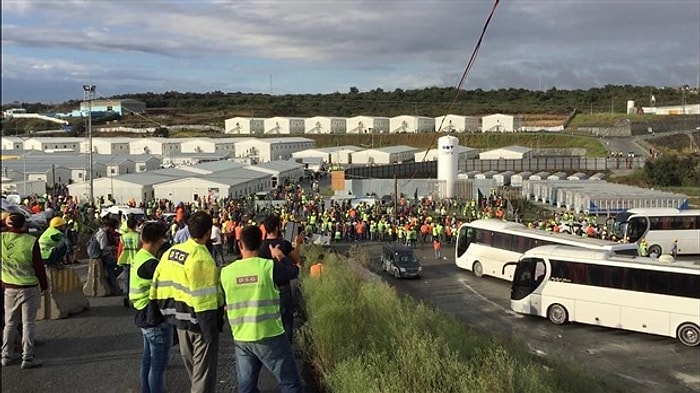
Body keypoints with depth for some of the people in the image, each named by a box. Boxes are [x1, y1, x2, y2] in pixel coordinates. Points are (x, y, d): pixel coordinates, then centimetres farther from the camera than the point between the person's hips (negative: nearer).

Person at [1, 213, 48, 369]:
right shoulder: (31, 241, -16)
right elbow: (39, 266, -10)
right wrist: (44, 285, 3)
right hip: (29, 288, -4)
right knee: (28, 323, 2)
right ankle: (27, 358, 5)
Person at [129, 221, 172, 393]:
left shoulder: (138, 257, 6)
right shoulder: (150, 263, -24)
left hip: (145, 318, 10)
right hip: (157, 320, -10)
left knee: (148, 361, 20)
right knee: (158, 366, 2)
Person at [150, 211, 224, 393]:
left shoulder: (170, 252, 1)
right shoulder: (203, 259, -22)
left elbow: (157, 287, 6)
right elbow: (204, 302, -24)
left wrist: (168, 312, 15)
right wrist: (211, 333, -19)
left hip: (179, 318, 8)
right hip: (198, 323, -8)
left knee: (191, 368, 25)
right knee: (203, 374, 6)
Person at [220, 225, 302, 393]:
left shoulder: (226, 272, -3)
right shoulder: (269, 266, -14)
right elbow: (294, 271, 3)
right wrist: (280, 257, 21)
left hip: (241, 339, 4)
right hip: (270, 337, -4)